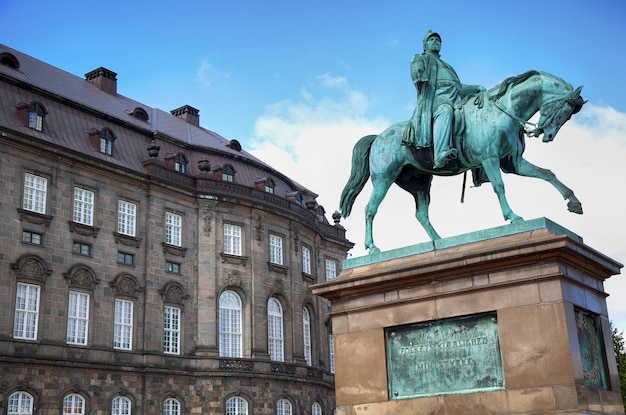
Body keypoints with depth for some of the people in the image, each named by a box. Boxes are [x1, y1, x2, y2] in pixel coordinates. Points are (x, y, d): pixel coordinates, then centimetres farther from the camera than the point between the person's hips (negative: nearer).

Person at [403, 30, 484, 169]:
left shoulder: (446, 66, 44)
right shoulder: (420, 58, 26)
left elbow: (460, 87, 43)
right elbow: (416, 70, 2)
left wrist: (476, 87, 29)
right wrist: (419, 74, -19)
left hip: (456, 99, 8)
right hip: (436, 97, -8)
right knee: (445, 111, -41)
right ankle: (440, 155, -59)